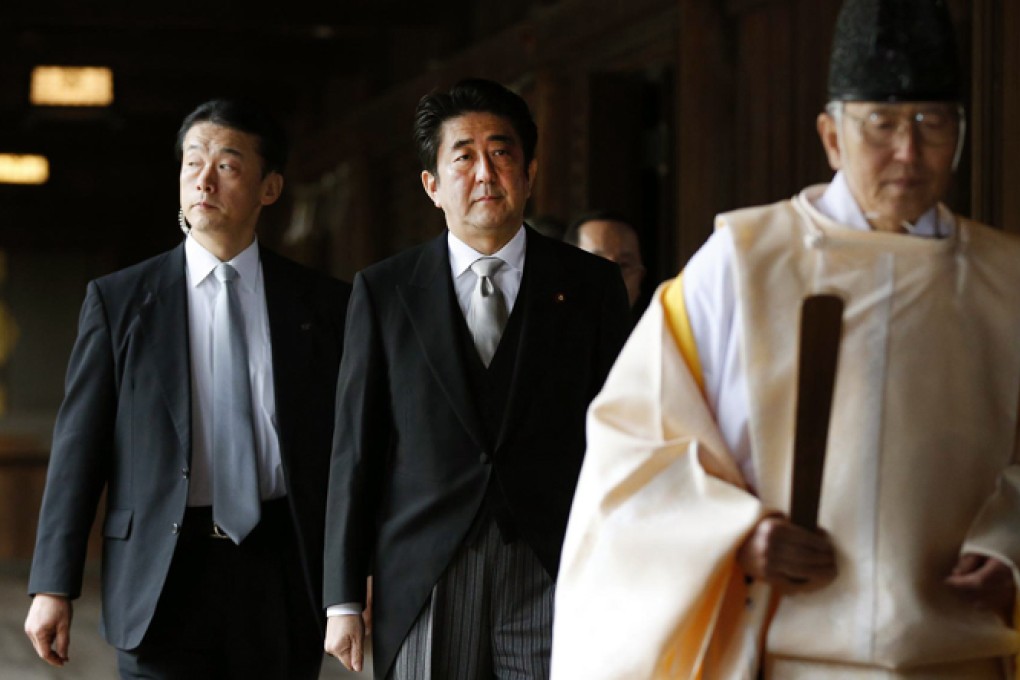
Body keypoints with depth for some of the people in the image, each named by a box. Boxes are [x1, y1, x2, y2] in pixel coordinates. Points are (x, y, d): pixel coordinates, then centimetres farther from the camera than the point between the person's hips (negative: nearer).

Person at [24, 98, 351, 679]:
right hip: (163, 578, -1)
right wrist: (54, 587, -3)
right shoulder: (118, 300, 5)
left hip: (283, 582, 1)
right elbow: (78, 450, 3)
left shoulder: (324, 303, 7)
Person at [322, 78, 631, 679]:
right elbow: (355, 449, 7)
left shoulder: (591, 285, 7)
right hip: (422, 596, 0)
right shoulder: (384, 292, 8)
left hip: (553, 580, 0)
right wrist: (345, 600, 3)